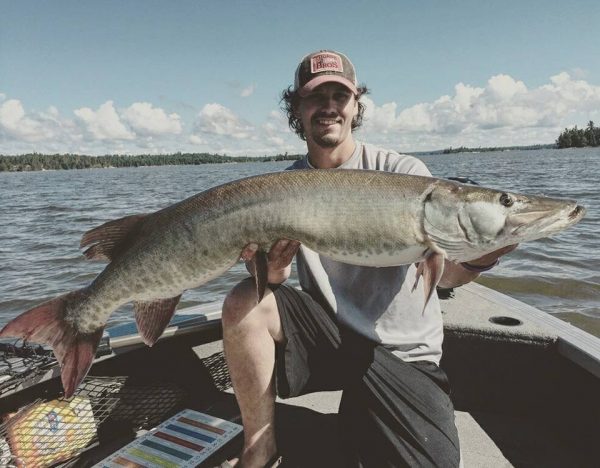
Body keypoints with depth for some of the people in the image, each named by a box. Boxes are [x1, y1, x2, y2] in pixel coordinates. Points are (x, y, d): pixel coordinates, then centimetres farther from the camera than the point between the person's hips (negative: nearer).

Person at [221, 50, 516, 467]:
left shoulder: (403, 172, -11)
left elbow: (444, 272, -21)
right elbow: (276, 282, -6)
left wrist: (480, 256, -44)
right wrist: (270, 267, -30)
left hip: (403, 354, -2)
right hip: (329, 333, 3)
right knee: (244, 303, -21)